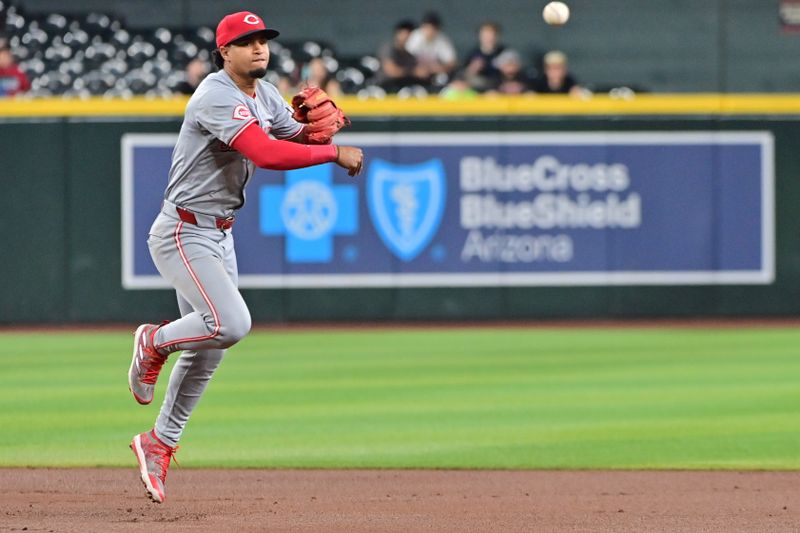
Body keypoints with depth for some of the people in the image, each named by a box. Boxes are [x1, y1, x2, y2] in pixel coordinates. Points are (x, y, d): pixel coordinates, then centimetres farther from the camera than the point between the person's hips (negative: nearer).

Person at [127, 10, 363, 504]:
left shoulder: (266, 95, 9)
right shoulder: (218, 97, -21)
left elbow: (304, 144, 8)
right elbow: (267, 153, -34)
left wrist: (320, 125, -15)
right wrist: (335, 153, -29)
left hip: (220, 236, 9)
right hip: (182, 234, -9)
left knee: (209, 350, 12)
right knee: (231, 323, -25)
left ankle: (160, 442, 25)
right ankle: (154, 343, 3)